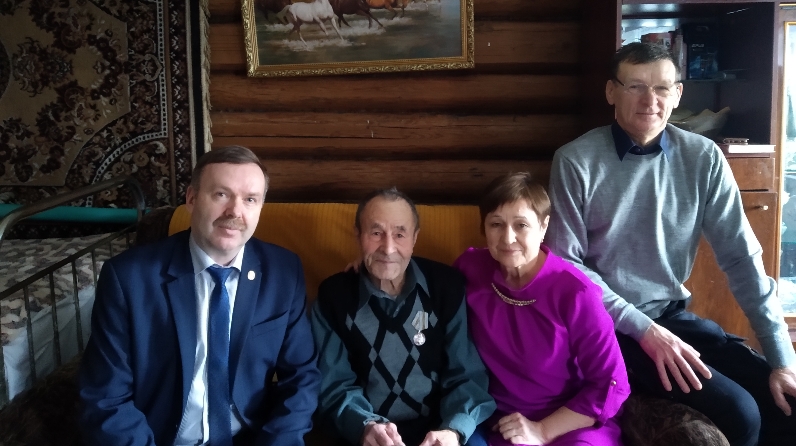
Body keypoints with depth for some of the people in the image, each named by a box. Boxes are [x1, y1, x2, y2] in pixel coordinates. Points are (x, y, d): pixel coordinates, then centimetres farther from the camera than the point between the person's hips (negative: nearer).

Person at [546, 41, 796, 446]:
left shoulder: (703, 158, -2)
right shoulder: (576, 161, -11)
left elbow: (741, 257, -2)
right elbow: (566, 263, -10)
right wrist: (642, 328, -17)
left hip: (673, 314, 4)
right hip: (608, 325, -4)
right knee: (737, 413, -19)